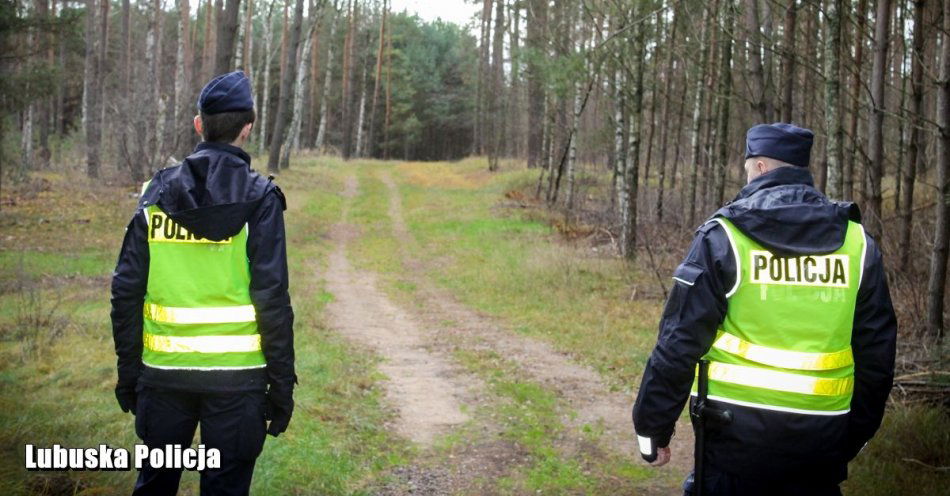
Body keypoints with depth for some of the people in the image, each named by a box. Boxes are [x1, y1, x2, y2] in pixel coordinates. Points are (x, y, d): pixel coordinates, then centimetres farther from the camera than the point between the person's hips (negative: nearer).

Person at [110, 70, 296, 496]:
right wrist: (282, 383, -4)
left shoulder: (157, 193, 2)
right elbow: (272, 298, -12)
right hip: (236, 375, -3)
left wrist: (128, 371, 12)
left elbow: (126, 290, 2)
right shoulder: (258, 198, -8)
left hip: (164, 373, 3)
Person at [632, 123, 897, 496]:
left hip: (737, 433, -3)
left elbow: (680, 341, -9)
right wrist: (855, 434, 19)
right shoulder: (857, 242, 3)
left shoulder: (723, 235, -7)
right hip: (822, 439, 3)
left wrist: (652, 427, 0)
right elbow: (877, 351, 7)